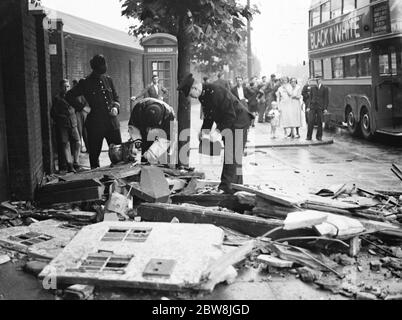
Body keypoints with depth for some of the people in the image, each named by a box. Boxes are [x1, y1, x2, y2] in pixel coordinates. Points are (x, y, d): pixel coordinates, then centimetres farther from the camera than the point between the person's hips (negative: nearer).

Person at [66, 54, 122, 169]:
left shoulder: (108, 80, 8)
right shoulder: (86, 83, -4)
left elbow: (116, 97, 18)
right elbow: (69, 96, 1)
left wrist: (116, 107, -2)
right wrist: (83, 107, -6)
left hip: (112, 122, 4)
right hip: (95, 124, -3)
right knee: (94, 153, 5)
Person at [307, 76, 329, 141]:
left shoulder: (325, 88, 5)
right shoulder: (313, 88, 14)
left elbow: (326, 99, 1)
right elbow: (310, 98, 14)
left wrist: (325, 108, -6)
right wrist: (309, 107, 6)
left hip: (320, 108, -2)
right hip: (313, 107, 2)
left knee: (319, 123, 1)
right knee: (310, 122, -5)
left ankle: (319, 136, 11)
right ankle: (309, 136, 1)